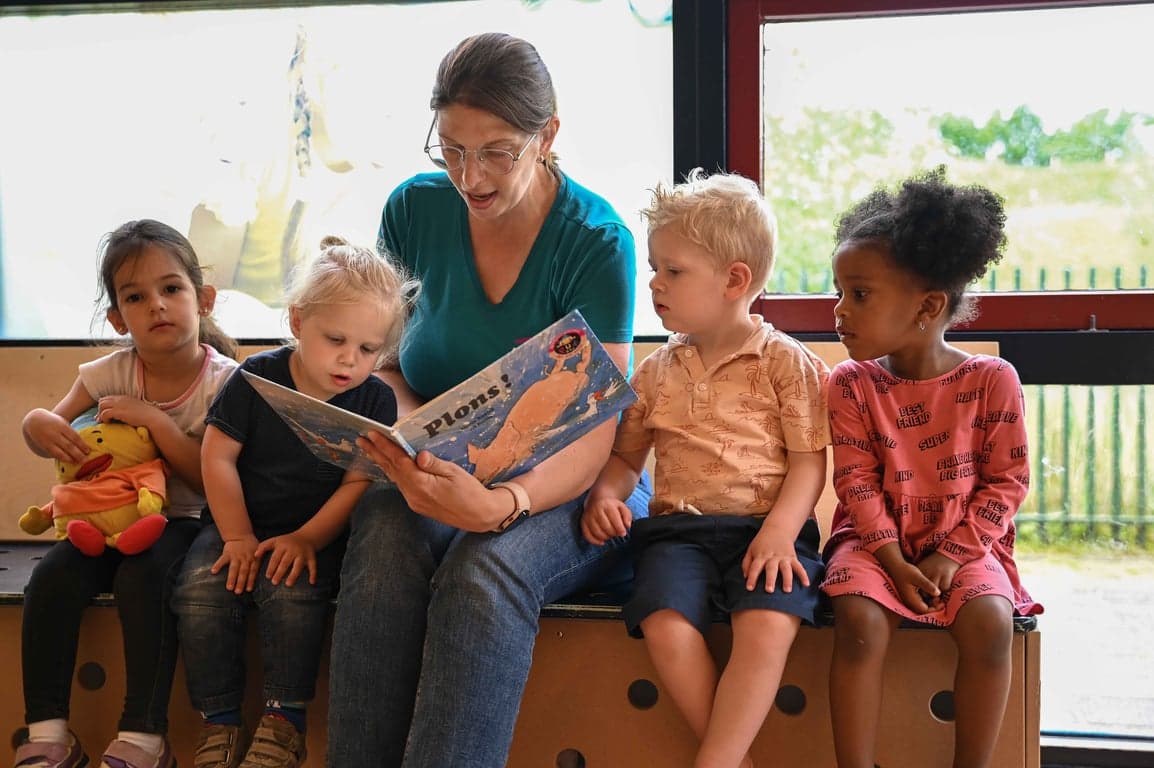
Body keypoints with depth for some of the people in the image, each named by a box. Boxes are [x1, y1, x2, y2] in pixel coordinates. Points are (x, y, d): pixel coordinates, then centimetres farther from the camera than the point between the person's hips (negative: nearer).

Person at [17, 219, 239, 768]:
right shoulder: (110, 373, 0)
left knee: (143, 577, -33)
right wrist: (40, 424, -18)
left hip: (182, 521, -4)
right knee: (52, 577, -22)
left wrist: (155, 420, -25)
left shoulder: (223, 381, -11)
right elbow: (54, 428, 8)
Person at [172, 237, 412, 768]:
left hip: (317, 531, -1)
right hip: (239, 522, 2)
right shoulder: (256, 378, -5)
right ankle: (219, 722, -9)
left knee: (291, 592, -32)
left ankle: (284, 720, -14)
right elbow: (218, 457, -5)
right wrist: (237, 538, -11)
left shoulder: (375, 400, -5)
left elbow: (359, 482, -8)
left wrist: (307, 538, -18)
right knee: (199, 591, -25)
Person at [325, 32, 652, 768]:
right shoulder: (415, 210, -1)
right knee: (383, 541, -32)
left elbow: (593, 438, -17)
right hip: (438, 474, 3)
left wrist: (502, 504, -37)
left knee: (485, 570, -36)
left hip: (564, 492, -3)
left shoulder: (597, 241, -12)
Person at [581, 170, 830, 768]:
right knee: (665, 624, -26)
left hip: (767, 526, -3)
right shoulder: (656, 372, 16)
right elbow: (625, 455, 23)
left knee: (768, 625, -31)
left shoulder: (786, 362, 3)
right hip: (678, 528, 3)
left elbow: (808, 461, 0)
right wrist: (605, 493, 0)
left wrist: (779, 533, -16)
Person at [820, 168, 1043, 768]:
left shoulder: (991, 380, -7)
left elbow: (1007, 481, -4)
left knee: (990, 622, -28)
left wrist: (953, 555, -13)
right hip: (878, 539, 0)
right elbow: (857, 482, -5)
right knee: (859, 618, -28)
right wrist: (894, 561, -16)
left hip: (964, 543, 0)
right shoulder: (851, 384, -3)